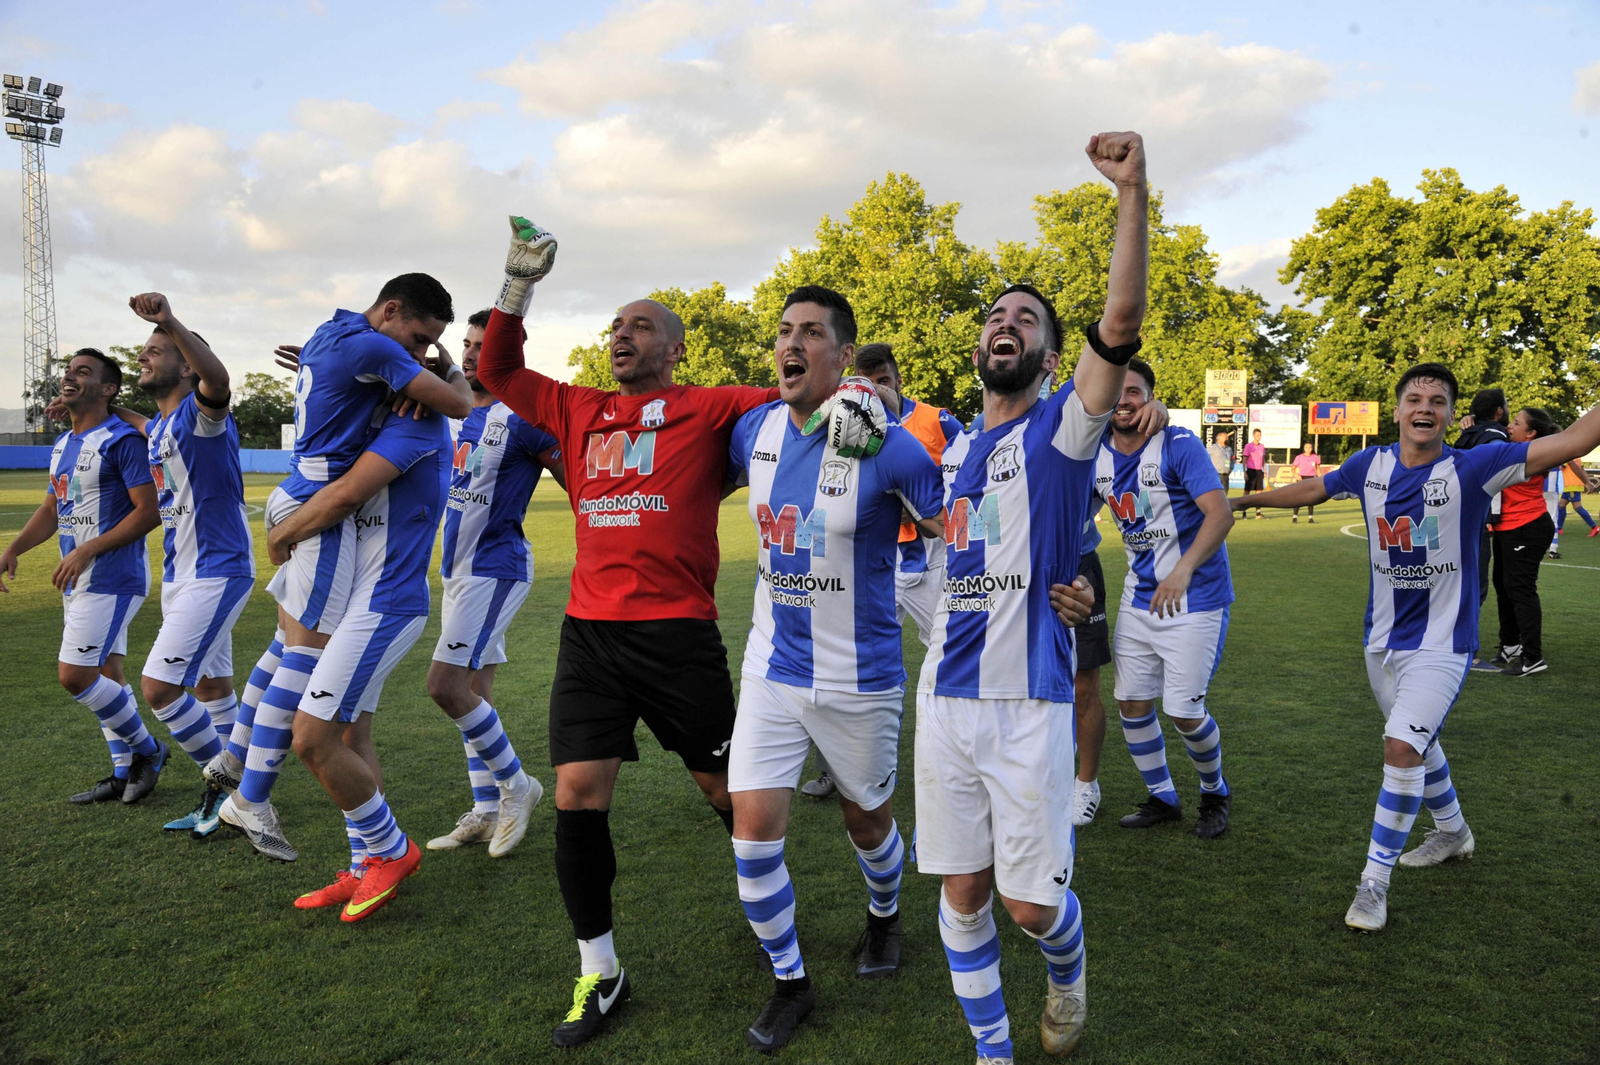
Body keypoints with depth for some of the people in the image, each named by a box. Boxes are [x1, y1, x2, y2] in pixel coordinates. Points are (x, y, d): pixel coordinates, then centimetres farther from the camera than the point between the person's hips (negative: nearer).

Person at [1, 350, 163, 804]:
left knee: (74, 676, -11)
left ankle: (146, 748, 8)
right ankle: (125, 773, 21)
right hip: (79, 580, 9)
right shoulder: (63, 445, 14)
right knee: (104, 676, 12)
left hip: (113, 579, -9)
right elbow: (50, 510, 21)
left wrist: (87, 550, -22)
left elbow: (149, 511, -19)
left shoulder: (122, 440, -14)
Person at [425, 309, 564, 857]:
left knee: (445, 684, -14)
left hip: (495, 568, -9)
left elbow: (578, 483, -12)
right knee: (472, 690, 11)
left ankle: (516, 784, 4)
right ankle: (485, 812, 20)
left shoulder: (523, 418, -13)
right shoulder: (458, 412, 9)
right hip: (457, 567, 9)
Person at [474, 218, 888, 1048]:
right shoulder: (578, 414, 14)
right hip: (589, 635, 4)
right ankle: (599, 972, 17)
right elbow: (498, 373, 22)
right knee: (577, 801, -1)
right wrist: (519, 283, 13)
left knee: (725, 790, 9)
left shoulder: (711, 411, 2)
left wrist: (850, 392, -25)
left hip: (679, 634, -3)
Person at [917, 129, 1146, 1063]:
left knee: (1031, 902, 2)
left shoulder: (1063, 428, -4)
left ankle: (1068, 971, 37)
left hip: (1030, 701, -5)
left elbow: (1120, 325, -21)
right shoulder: (956, 446, 13)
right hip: (947, 696, 5)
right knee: (964, 893, 9)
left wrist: (1134, 191, -28)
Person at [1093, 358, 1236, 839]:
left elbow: (1220, 514, -26)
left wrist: (1183, 570, -37)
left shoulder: (1179, 446, -17)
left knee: (1183, 709, -5)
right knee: (1132, 704, 8)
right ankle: (1162, 798, 30)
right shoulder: (1097, 454, 1)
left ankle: (1215, 794, 24)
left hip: (1195, 597, -6)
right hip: (1140, 596, 6)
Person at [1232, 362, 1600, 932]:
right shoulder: (1371, 465, -2)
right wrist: (1244, 500, 24)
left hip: (1440, 644, -5)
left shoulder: (1472, 468, -15)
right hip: (1383, 639, 5)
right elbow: (1310, 490, 15)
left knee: (1403, 747, -16)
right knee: (1415, 745, 21)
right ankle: (1452, 832, 48)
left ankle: (1374, 881, -3)